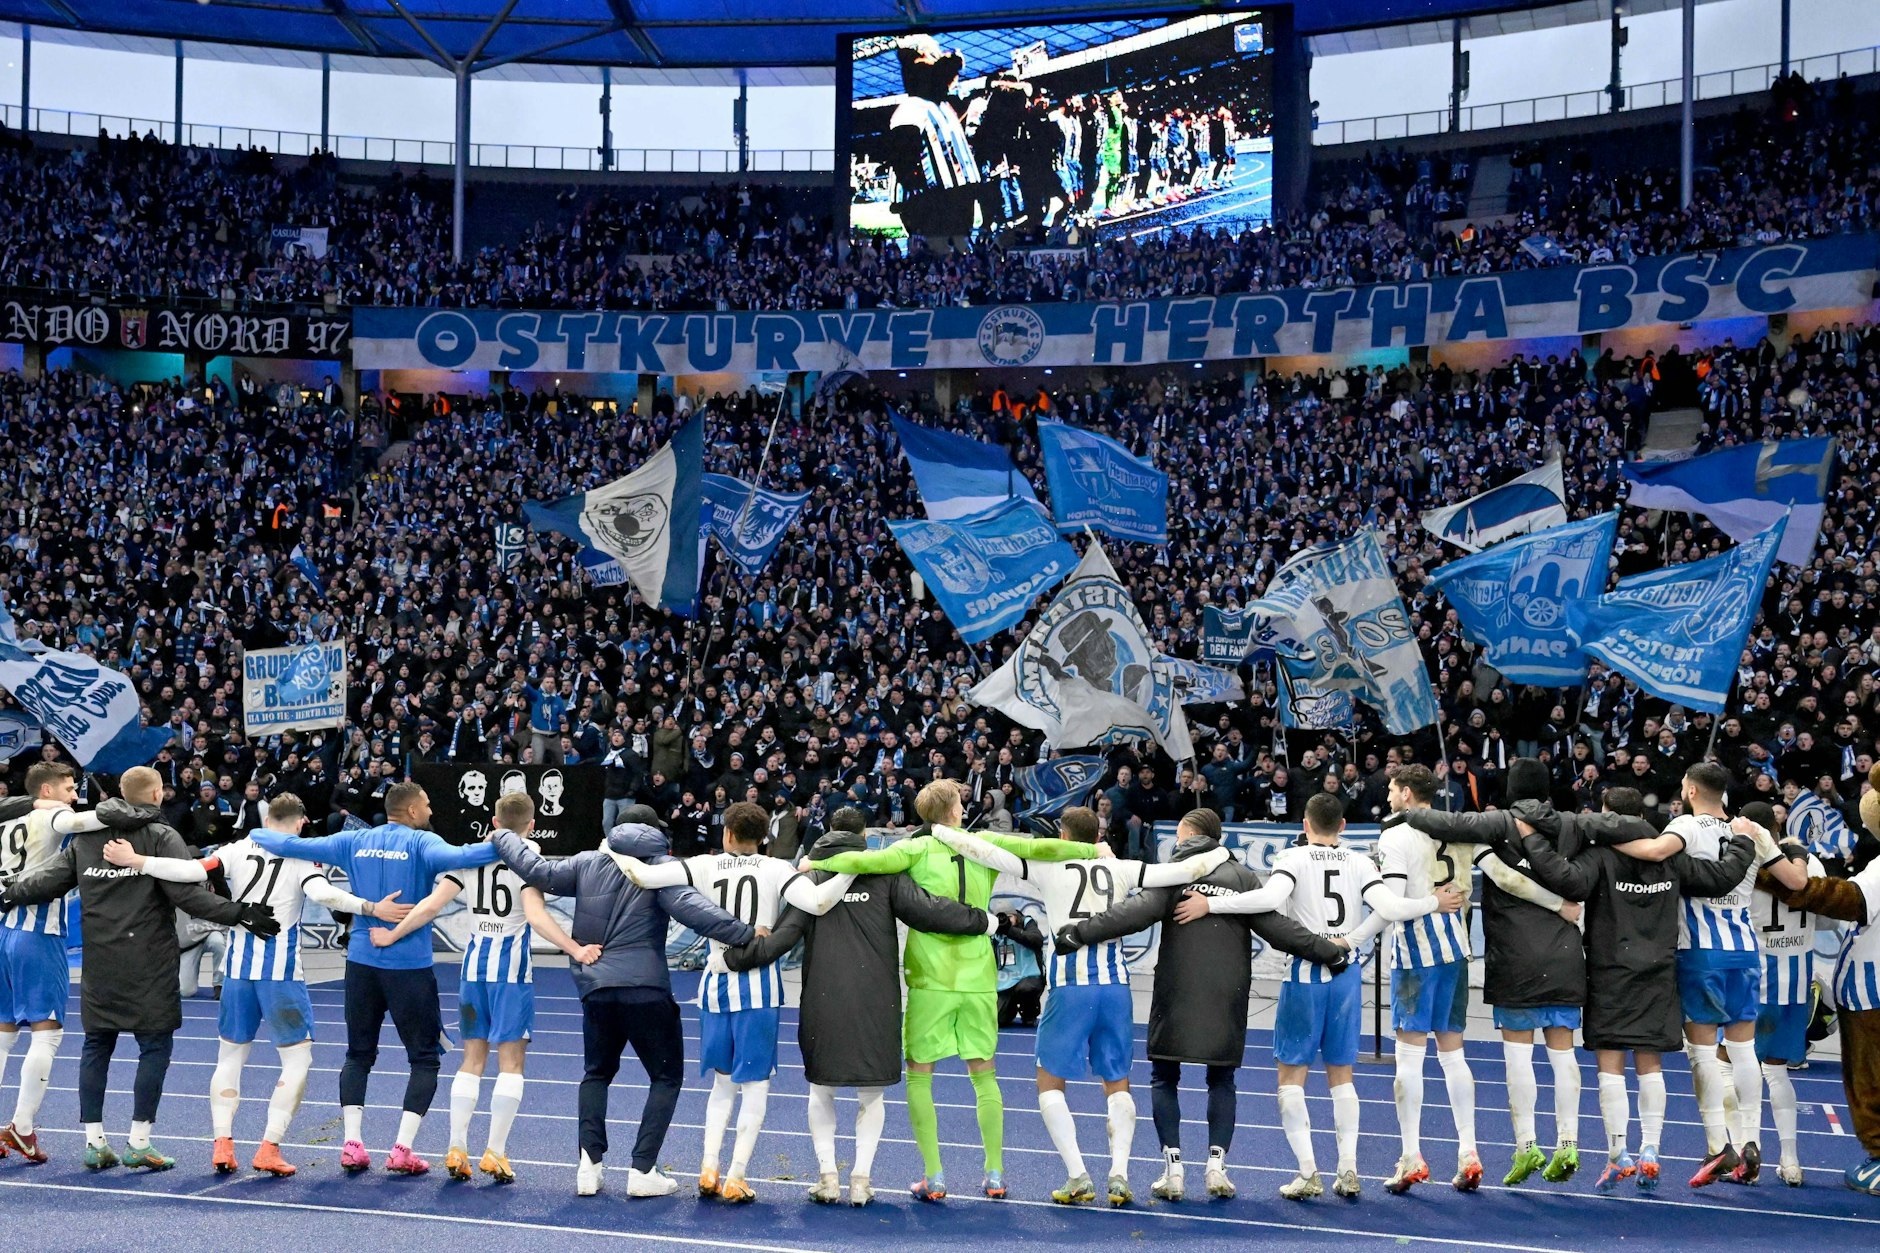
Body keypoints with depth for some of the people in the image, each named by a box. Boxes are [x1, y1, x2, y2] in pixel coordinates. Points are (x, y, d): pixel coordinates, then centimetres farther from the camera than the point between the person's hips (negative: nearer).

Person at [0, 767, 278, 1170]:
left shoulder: (85, 837, 7)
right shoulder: (162, 837, -7)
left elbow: (49, 880, 7)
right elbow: (187, 894, -16)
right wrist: (239, 914, -17)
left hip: (99, 966, 5)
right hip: (149, 965, -5)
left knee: (96, 1045, 13)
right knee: (155, 1046, 4)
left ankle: (94, 1141, 15)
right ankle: (139, 1143, 3)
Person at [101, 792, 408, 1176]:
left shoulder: (238, 850, 4)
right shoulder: (302, 856, -3)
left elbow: (192, 871, -8)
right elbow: (321, 893, -21)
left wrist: (133, 860, -4)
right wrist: (371, 909, -22)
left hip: (239, 968, 4)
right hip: (282, 972, -3)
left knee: (230, 1055, 17)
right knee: (298, 1058, 6)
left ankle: (222, 1143, 6)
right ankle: (270, 1148, -4)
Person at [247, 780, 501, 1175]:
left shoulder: (354, 842, 6)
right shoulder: (421, 843, -8)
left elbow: (292, 845, 8)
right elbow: (455, 857, -29)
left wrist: (256, 834, 25)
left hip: (361, 961, 5)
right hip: (409, 965, -5)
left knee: (359, 1054, 16)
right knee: (425, 1059, 6)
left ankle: (352, 1144, 7)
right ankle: (402, 1150, -2)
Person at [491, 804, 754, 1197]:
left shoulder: (588, 862, 10)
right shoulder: (661, 866, -2)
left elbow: (539, 871, 13)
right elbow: (690, 908, -17)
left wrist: (503, 838, 30)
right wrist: (746, 934, -23)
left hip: (595, 988, 4)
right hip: (646, 989, -4)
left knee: (597, 1073, 23)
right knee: (666, 1077, 9)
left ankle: (590, 1163, 10)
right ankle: (643, 1171, -1)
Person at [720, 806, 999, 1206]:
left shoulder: (810, 876, 3)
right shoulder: (884, 873, 1)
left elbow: (784, 934, -7)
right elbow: (925, 909, -6)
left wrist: (735, 958, -4)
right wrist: (981, 921, 3)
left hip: (823, 1002, 0)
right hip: (876, 1003, 0)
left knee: (821, 1090, 16)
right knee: (872, 1093, 12)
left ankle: (827, 1174, 8)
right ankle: (861, 1176, 6)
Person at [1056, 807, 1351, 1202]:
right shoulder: (1243, 876, 7)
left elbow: (1140, 910, -16)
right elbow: (1275, 926, 1)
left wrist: (1080, 933, -21)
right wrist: (1329, 952, 7)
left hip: (1177, 994, -2)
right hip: (1228, 996, 2)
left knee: (1164, 1078, 9)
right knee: (1222, 1080, 15)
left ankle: (1173, 1168, 0)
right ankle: (1217, 1164, 3)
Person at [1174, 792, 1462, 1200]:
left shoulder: (1293, 858, -6)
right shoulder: (1360, 862, 3)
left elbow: (1270, 897, -24)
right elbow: (1388, 909, -9)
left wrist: (1209, 904, -20)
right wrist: (1434, 902, 6)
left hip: (1305, 972, -3)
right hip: (1346, 972, 4)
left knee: (1291, 1074, 6)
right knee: (1340, 1075, 15)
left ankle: (1308, 1172, -2)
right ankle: (1348, 1170, 9)